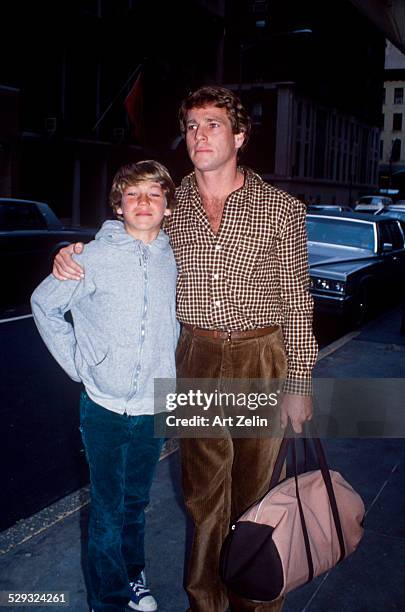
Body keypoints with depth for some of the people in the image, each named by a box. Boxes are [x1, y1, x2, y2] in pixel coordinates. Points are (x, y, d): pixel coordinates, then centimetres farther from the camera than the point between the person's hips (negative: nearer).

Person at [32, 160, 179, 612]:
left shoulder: (174, 259, -2)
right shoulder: (95, 257, -11)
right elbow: (44, 304, 0)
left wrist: (168, 368, 9)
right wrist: (77, 363, -2)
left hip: (154, 407, 3)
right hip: (105, 408, -3)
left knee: (136, 502, 20)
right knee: (107, 511, 9)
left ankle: (132, 575, 42)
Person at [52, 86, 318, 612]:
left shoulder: (281, 209, -3)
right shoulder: (171, 206, 4)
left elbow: (297, 300, -1)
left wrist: (299, 382, -2)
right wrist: (73, 251, -2)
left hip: (262, 358, -1)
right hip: (196, 360, 2)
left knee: (255, 489, 11)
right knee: (204, 490, 13)